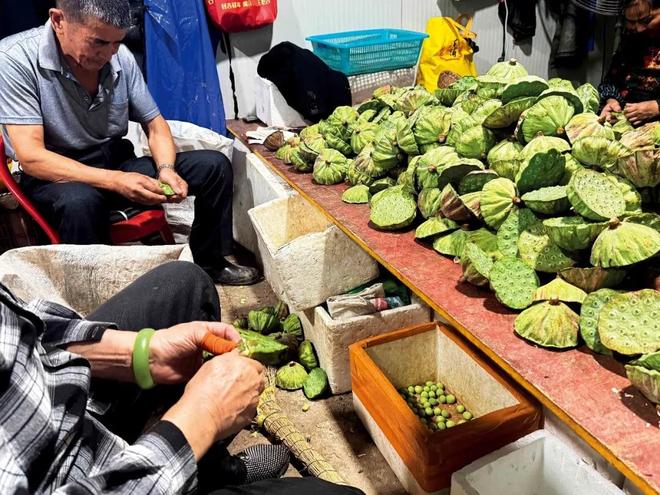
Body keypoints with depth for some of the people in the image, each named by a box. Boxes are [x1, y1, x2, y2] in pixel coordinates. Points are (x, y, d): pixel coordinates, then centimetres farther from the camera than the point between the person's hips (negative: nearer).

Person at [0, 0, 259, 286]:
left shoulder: (120, 57, -5)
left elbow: (154, 124, 5)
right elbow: (31, 157, -23)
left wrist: (166, 169, -16)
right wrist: (114, 181, -34)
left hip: (117, 162, 5)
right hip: (55, 176, -5)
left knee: (214, 166, -5)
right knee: (79, 202, -41)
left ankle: (210, 262, 11)